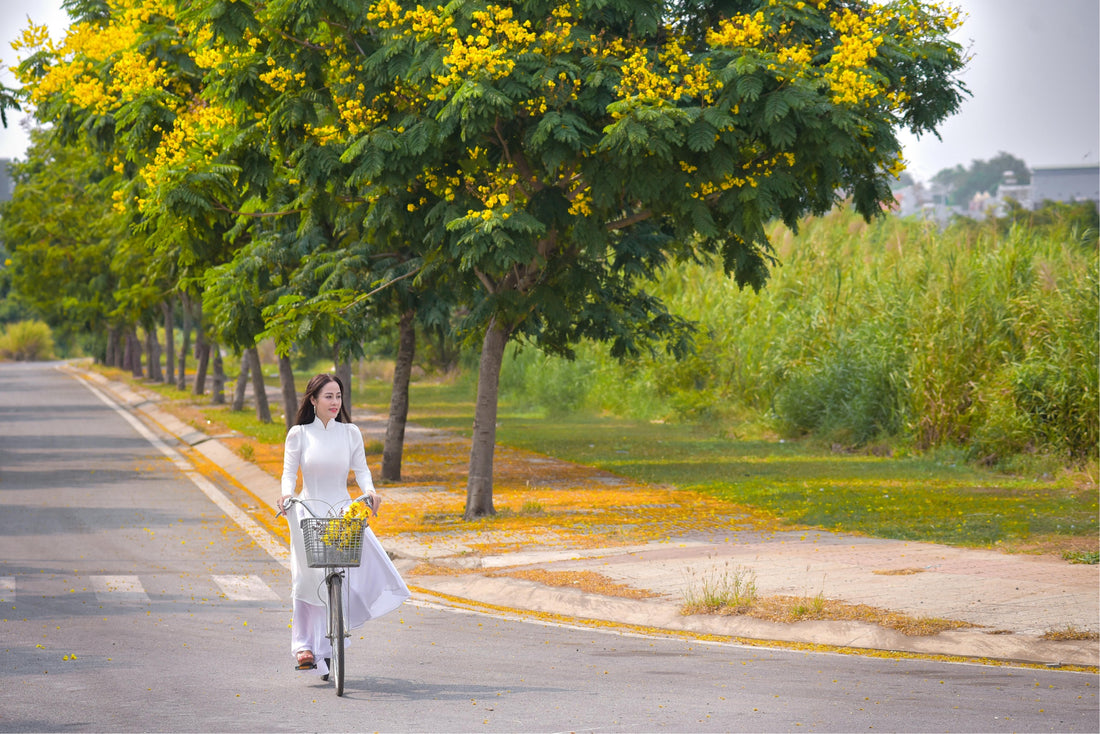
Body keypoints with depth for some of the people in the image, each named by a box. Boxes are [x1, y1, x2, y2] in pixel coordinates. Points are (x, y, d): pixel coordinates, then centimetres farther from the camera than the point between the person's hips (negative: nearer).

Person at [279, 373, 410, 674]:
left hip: (344, 513, 1)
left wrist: (369, 491, -16)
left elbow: (361, 468, 2)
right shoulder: (298, 434, -1)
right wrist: (287, 493, -21)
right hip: (309, 513, -1)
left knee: (368, 567, -13)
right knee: (308, 579, -5)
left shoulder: (350, 433, 3)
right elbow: (289, 471, -2)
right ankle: (304, 645, 2)